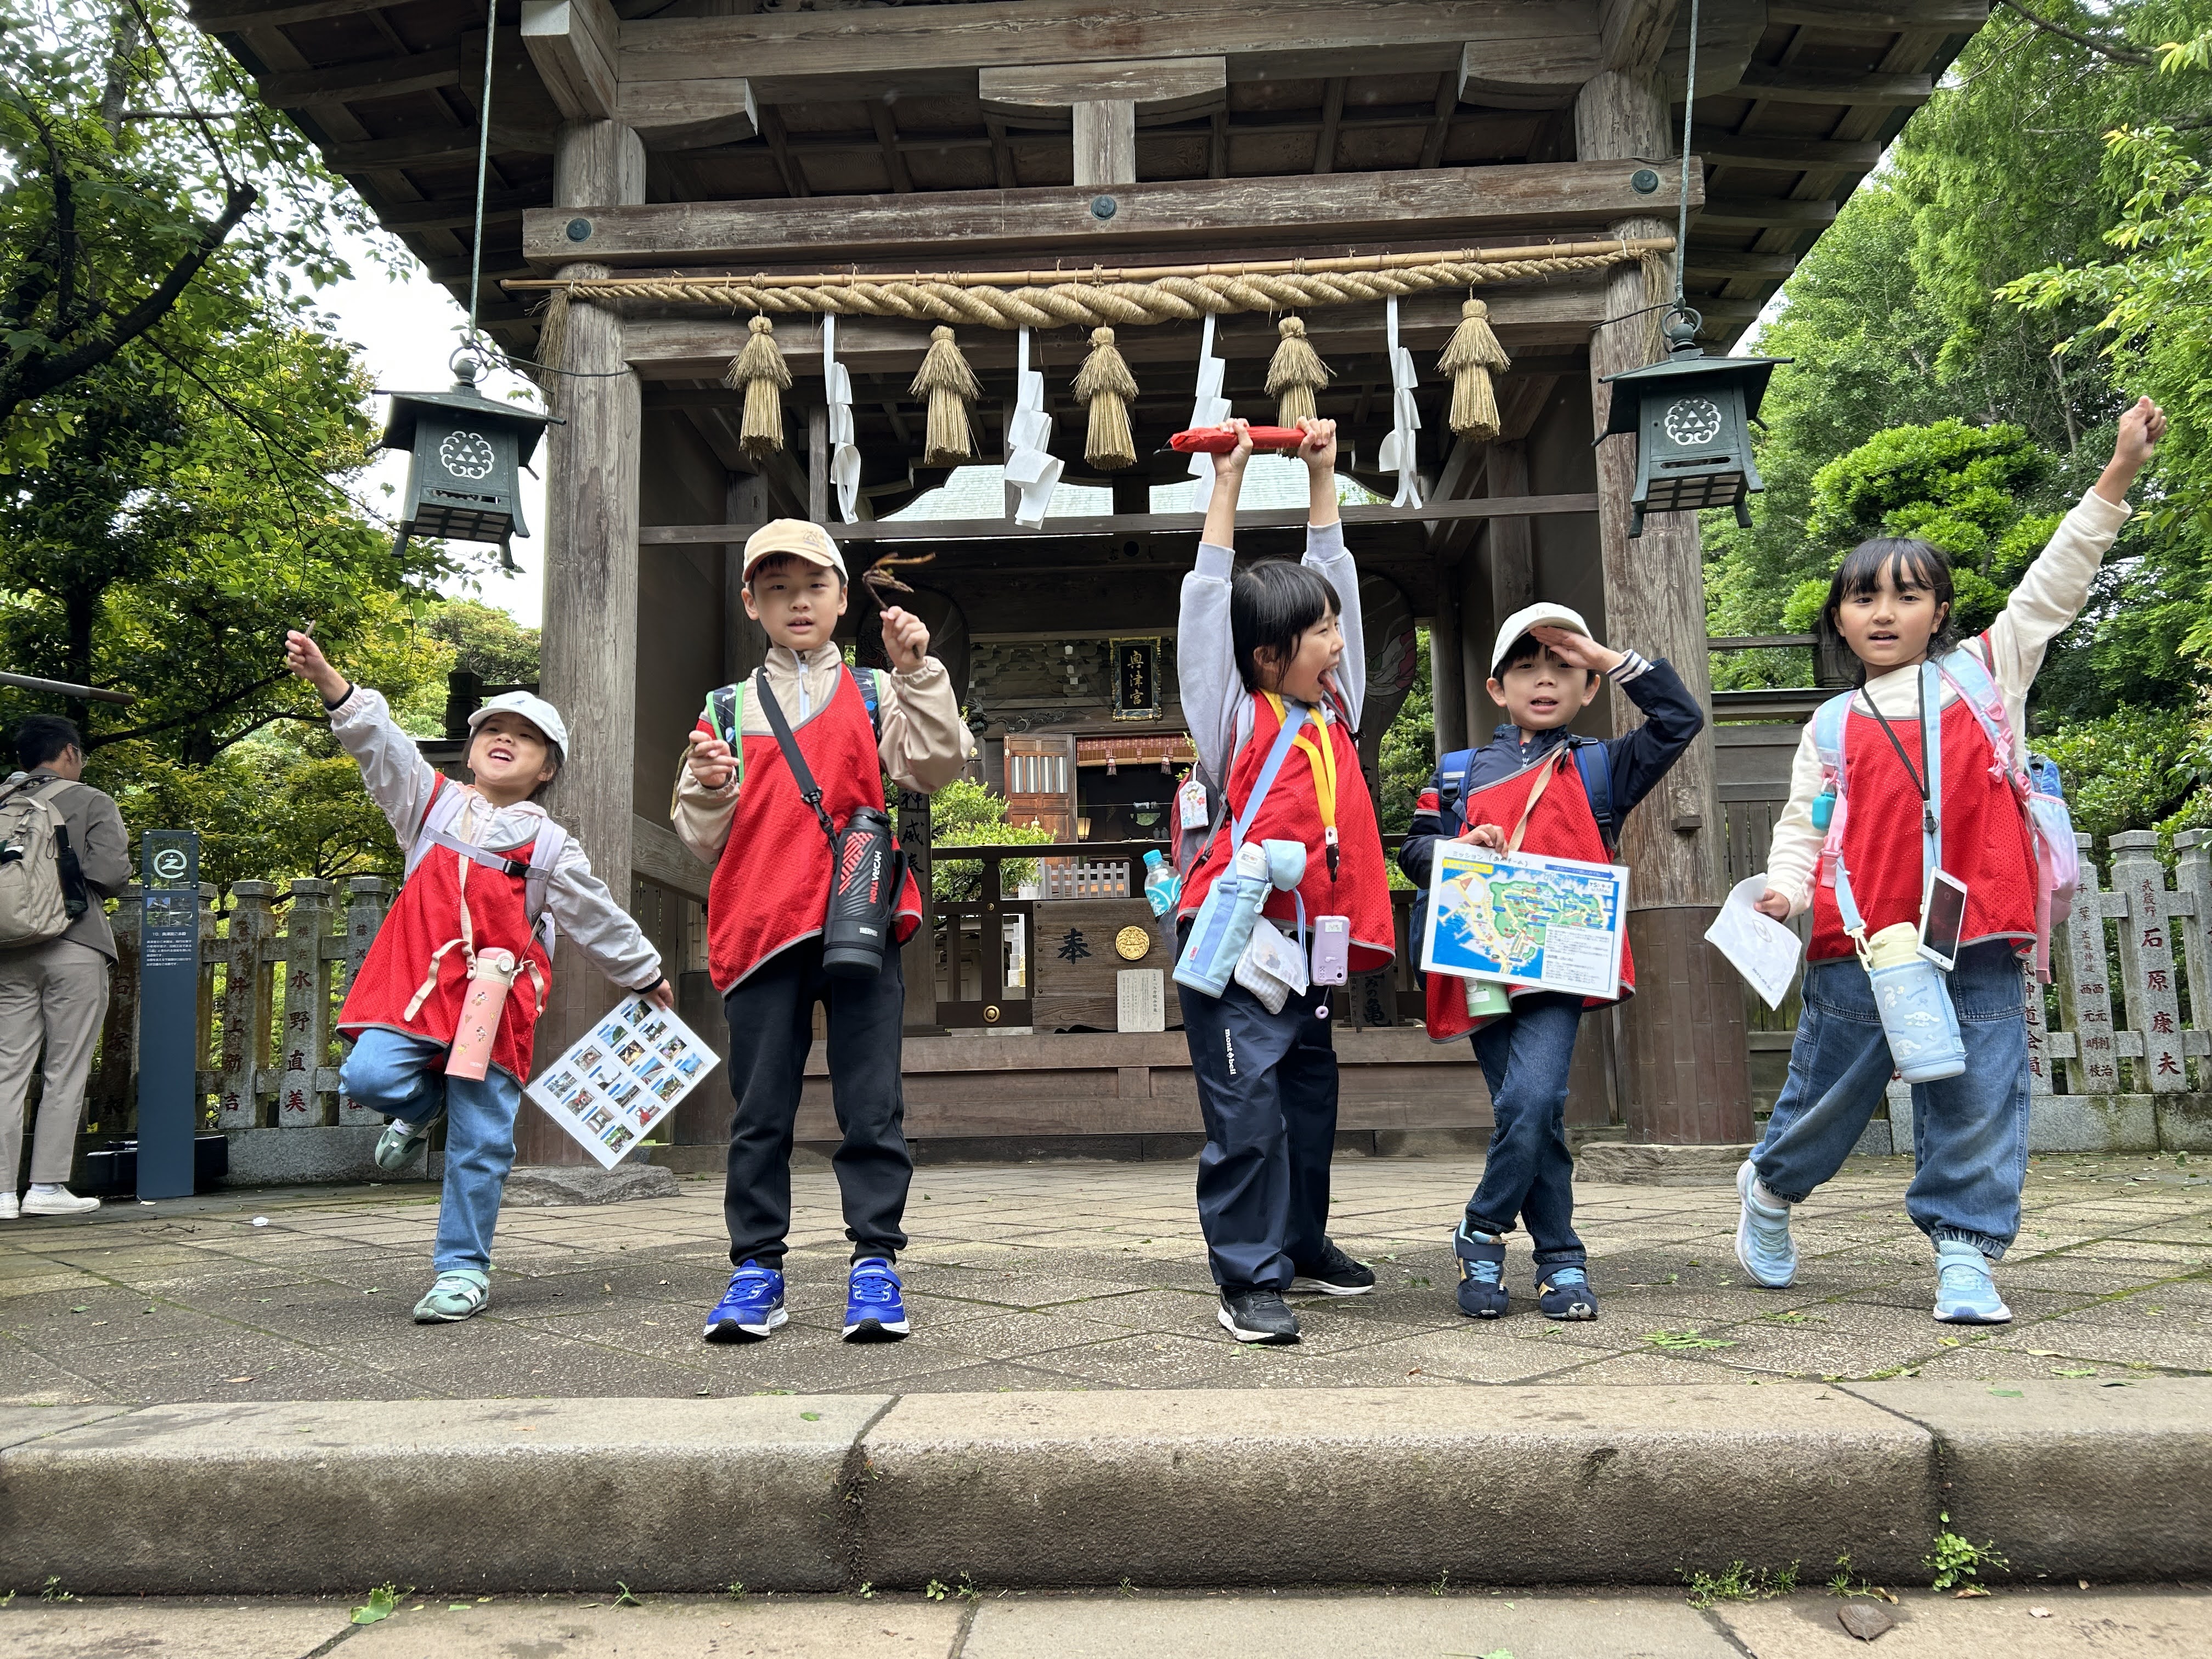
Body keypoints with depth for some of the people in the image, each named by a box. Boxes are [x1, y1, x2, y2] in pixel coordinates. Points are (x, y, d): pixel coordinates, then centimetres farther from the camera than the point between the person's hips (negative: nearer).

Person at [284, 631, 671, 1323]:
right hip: (417, 980, 1)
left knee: (482, 1143, -1)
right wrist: (326, 677, -15)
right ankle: (424, 1104, 14)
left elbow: (596, 917, 18)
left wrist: (646, 974, 24)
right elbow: (380, 745, -1)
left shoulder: (550, 846, 11)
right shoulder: (433, 802, 12)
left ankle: (464, 1271, 12)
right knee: (369, 1076, -23)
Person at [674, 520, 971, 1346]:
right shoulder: (728, 710, 14)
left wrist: (916, 671, -11)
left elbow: (938, 764, -5)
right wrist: (708, 789, -8)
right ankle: (757, 1268, 13)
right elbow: (702, 839, 12)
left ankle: (874, 1262, 7)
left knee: (871, 1106, -1)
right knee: (760, 1110, 5)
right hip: (759, 929, 2)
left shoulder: (873, 696, 12)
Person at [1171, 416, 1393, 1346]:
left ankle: (1302, 1247, 34)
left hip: (1307, 943, 7)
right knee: (1247, 1107, -7)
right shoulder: (1237, 718, -6)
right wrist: (1227, 484, -8)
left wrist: (1322, 478, 16)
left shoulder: (1333, 707, 11)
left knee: (1310, 1094, 17)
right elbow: (1206, 603, -11)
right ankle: (1248, 1279, 2)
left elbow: (1332, 582, 16)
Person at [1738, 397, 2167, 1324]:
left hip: (1978, 943, 0)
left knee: (1979, 1101, 1)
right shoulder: (1833, 727, 9)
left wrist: (2117, 478, 3)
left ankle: (1965, 1251, 13)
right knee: (1830, 1087, 9)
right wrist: (1785, 885, -9)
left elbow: (2053, 587, 8)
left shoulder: (1985, 674, 10)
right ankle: (1771, 1187, 35)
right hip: (1861, 942, 0)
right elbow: (1802, 823, 10)